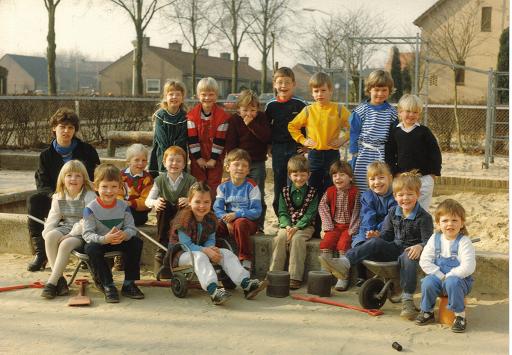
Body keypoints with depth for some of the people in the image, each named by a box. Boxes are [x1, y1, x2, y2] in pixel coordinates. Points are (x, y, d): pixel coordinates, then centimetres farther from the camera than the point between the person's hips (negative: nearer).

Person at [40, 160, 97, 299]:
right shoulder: (59, 197, 13)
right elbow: (52, 218, 8)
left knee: (66, 244, -34)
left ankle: (52, 281, -27)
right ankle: (59, 279, -25)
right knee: (50, 236, -29)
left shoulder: (89, 196, -5)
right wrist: (47, 232, -12)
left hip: (82, 232, -5)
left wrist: (72, 234, -22)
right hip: (64, 228, 5)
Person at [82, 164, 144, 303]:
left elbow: (131, 228, -9)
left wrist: (124, 235, -35)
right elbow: (87, 234, -21)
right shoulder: (91, 208, -16)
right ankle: (108, 286, -20)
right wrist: (105, 239, -40)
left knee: (136, 242, -20)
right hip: (99, 241, -3)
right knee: (91, 248, -35)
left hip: (119, 241, 3)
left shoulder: (124, 206, -5)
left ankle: (129, 284, -10)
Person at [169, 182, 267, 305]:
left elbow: (211, 239, 6)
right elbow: (186, 244, -22)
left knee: (226, 253, -11)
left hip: (202, 250, 7)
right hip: (181, 254, -7)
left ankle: (246, 283, -23)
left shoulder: (211, 217, 4)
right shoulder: (185, 217, -19)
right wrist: (205, 250, -31)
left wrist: (211, 248, -19)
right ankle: (213, 291, -58)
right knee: (199, 257, -38)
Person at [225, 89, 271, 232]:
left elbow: (267, 137, -15)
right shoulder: (234, 120, 0)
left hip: (257, 163, -1)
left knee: (258, 196, 0)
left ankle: (259, 226, 7)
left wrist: (251, 124, -19)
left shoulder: (261, 118, 0)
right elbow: (230, 144, -1)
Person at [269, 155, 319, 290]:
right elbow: (282, 213, 3)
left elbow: (309, 214, -6)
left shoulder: (312, 192, 2)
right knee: (280, 238, -28)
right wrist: (287, 226, -16)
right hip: (287, 225, 2)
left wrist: (296, 227, -19)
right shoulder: (285, 192, 10)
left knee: (297, 238, -32)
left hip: (305, 226, -2)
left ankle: (295, 277, -30)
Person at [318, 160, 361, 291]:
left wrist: (352, 230, -14)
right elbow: (323, 208, 6)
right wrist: (327, 226, -3)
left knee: (343, 243, -26)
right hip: (335, 226, 4)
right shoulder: (330, 192, 5)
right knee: (325, 242, -18)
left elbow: (357, 213, -8)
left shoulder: (355, 193, -6)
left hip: (349, 226, -4)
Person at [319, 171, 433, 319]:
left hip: (410, 250, -5)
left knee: (407, 258, -39)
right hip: (395, 247, 5)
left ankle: (407, 299, -35)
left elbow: (427, 240, -12)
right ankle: (343, 263, -37)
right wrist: (376, 238, -3)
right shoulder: (393, 212, 9)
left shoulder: (424, 217, -8)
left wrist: (420, 246, -33)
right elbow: (387, 234, 16)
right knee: (374, 242, -20)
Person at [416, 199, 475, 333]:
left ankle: (460, 316, -16)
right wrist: (440, 276, -13)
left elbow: (468, 267, -19)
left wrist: (448, 276, -18)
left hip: (459, 278, -3)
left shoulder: (464, 242, -10)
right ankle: (427, 311, 1)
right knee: (427, 282, -26)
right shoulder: (435, 239, 2)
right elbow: (424, 261, -3)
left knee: (452, 283, -36)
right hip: (438, 277, 4)